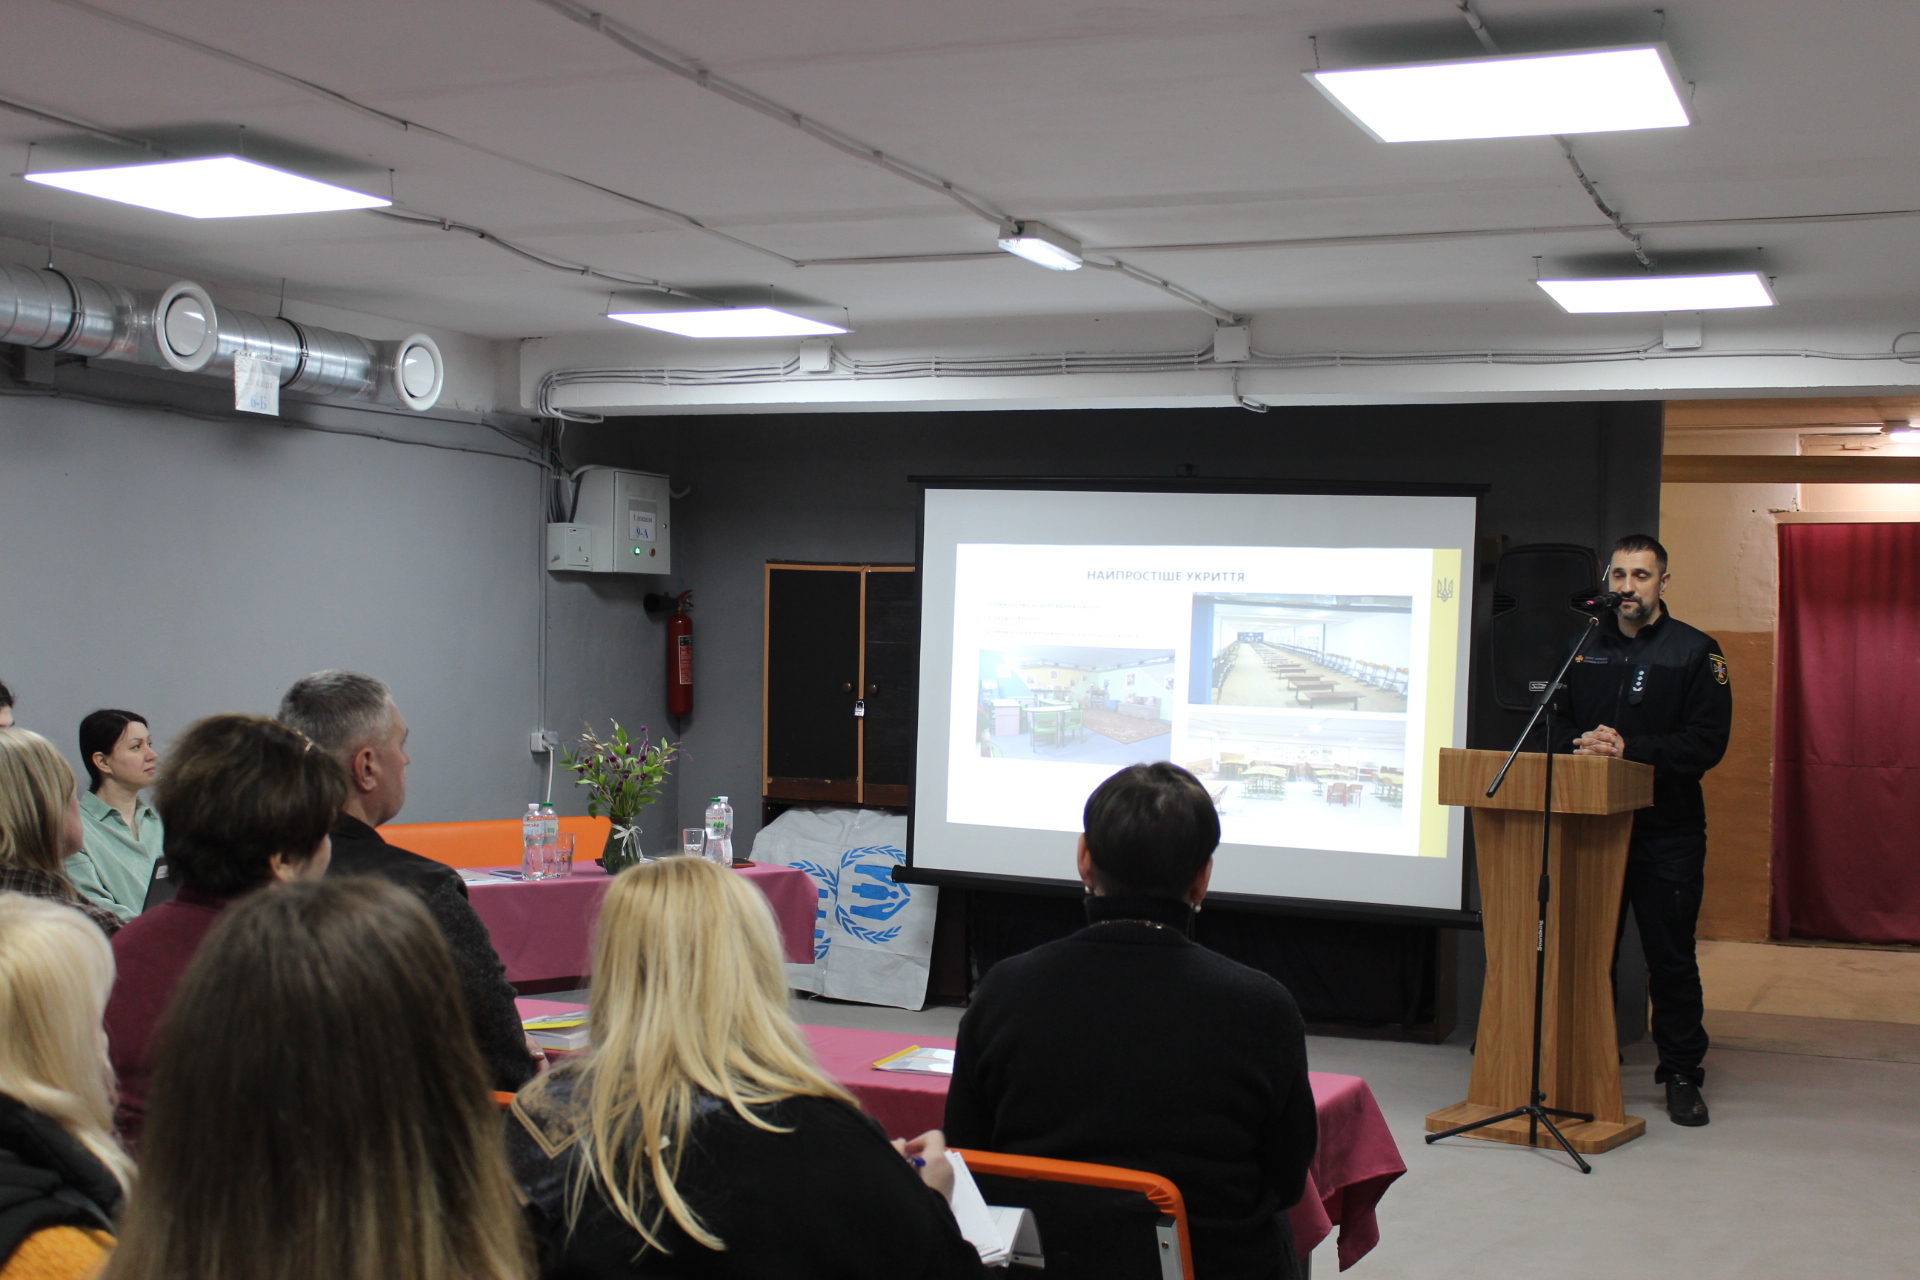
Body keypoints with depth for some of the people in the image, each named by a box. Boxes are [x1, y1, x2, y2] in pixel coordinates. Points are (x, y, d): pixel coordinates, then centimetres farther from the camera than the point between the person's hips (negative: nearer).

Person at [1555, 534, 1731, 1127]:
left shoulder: (1695, 652, 0)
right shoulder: (1583, 649, 13)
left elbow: (1707, 743, -8)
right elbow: (1556, 726, 16)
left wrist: (1629, 746, -18)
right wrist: (1579, 745, -7)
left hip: (1667, 832, -3)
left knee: (1670, 956, 2)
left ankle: (1681, 1073, 13)